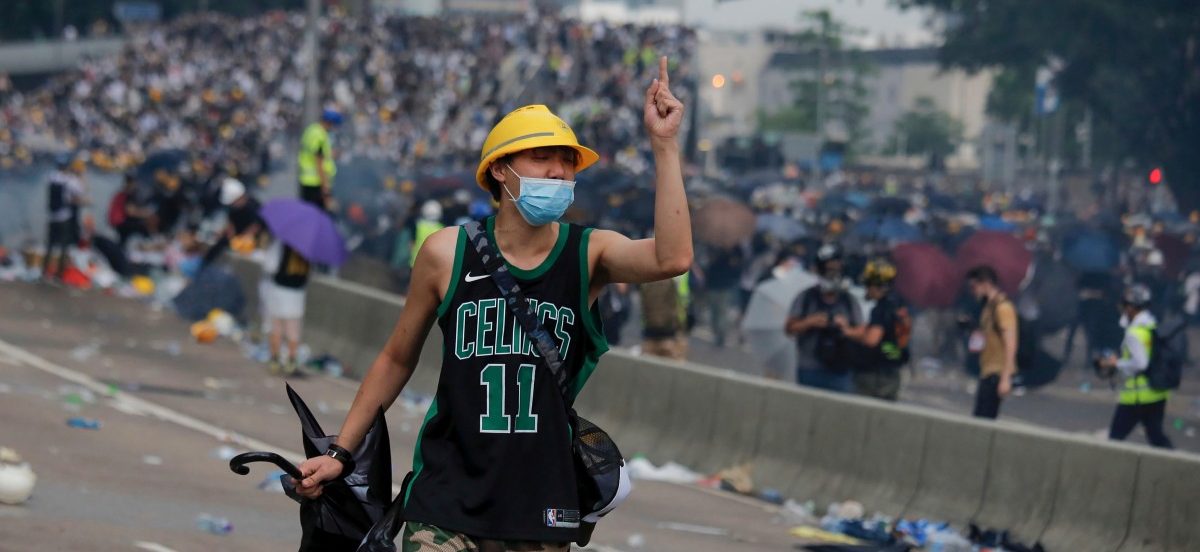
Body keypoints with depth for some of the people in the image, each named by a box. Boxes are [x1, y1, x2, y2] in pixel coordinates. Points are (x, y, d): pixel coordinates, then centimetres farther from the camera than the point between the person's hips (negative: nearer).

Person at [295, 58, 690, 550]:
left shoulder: (589, 255, -2)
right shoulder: (448, 254, -1)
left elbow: (671, 258, -23)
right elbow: (397, 360, 11)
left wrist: (663, 144, -24)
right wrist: (340, 451, 12)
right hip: (446, 507, -1)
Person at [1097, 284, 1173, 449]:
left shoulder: (1135, 333, -17)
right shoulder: (1157, 328, 9)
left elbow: (1140, 363, -23)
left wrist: (1116, 364, -9)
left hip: (1137, 396, -8)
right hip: (1158, 394, 8)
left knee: (1116, 436, 3)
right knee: (1156, 435, 11)